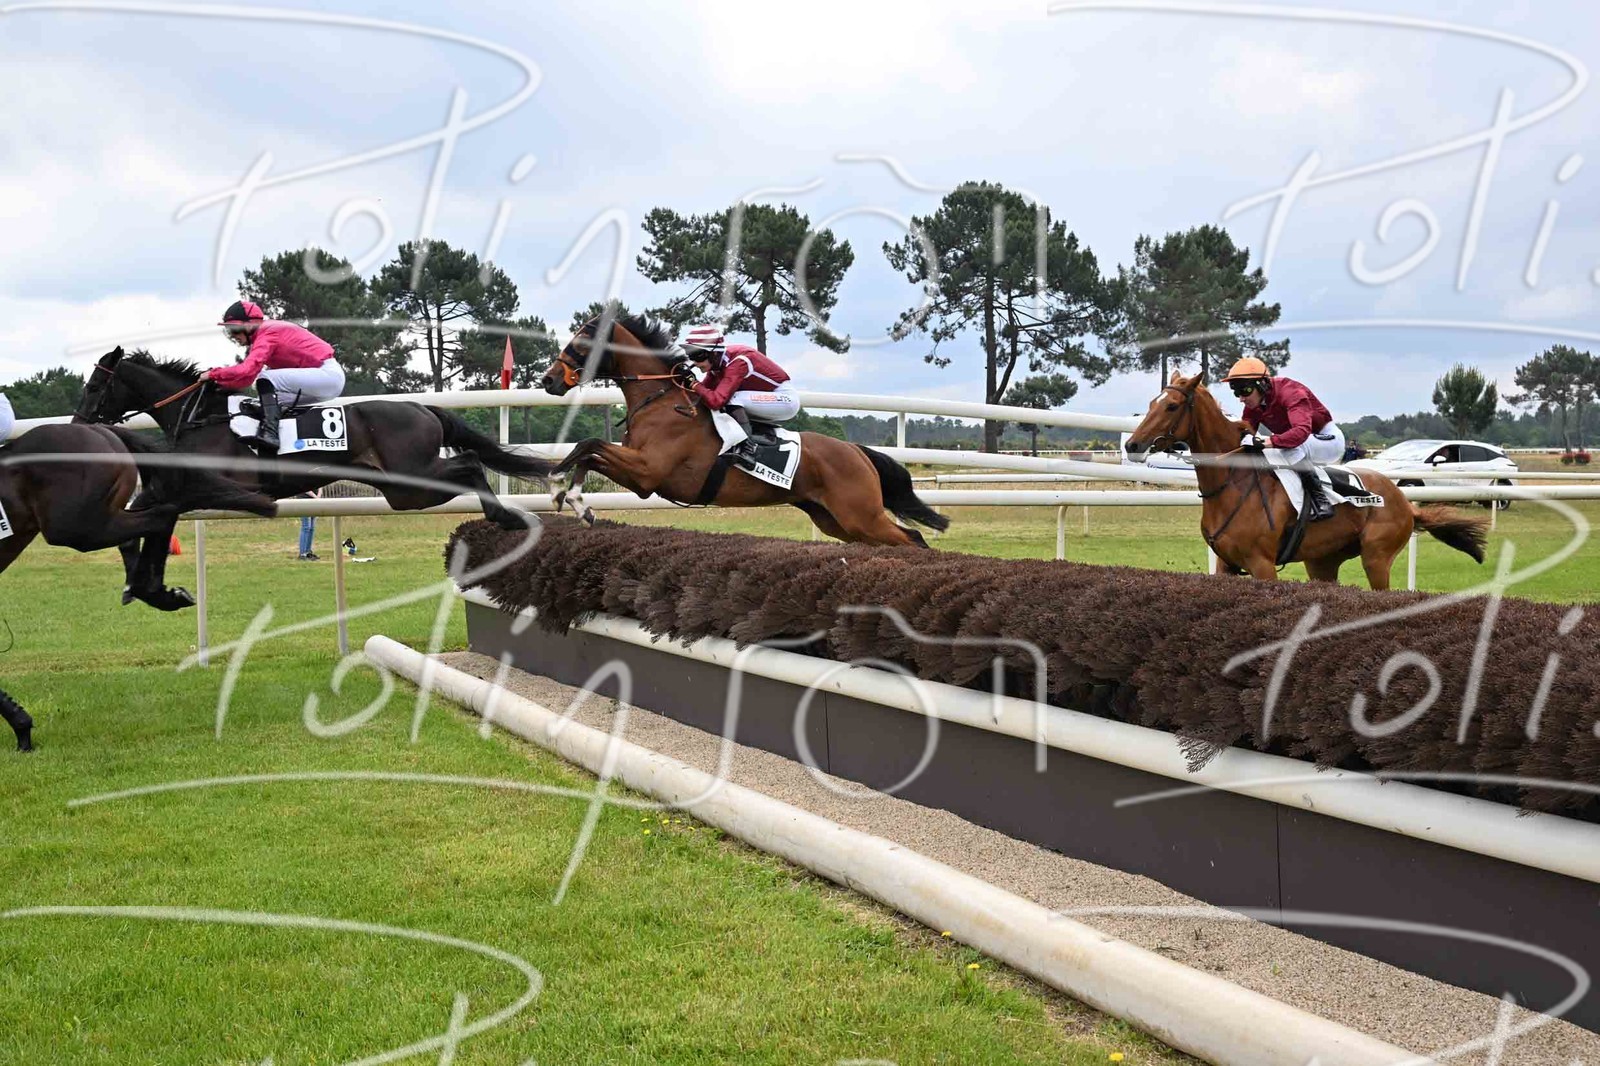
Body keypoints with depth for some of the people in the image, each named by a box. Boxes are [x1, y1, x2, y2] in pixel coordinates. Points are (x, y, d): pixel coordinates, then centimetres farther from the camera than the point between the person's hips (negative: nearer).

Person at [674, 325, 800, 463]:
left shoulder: (738, 361, -27)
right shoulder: (716, 362, -2)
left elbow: (716, 401, -35)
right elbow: (704, 392, 2)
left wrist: (692, 382, -25)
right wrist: (684, 381, -14)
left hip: (786, 399, -9)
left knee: (730, 399, -26)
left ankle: (747, 447, -23)